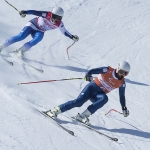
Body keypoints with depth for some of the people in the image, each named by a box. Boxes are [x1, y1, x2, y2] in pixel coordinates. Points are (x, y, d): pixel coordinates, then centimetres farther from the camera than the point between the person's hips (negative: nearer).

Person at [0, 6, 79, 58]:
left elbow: (64, 32, -1)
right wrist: (25, 12, -45)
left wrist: (72, 37, -9)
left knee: (37, 39, -30)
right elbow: (35, 12, -32)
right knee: (20, 37, -22)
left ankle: (21, 50, -18)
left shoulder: (59, 24, -16)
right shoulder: (46, 15, -27)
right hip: (32, 25, -4)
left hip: (39, 31, 4)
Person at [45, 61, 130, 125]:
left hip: (98, 95, 3)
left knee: (105, 98, -33)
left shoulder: (122, 83, 2)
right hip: (92, 87, -3)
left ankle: (83, 116, -33)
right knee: (79, 101, -25)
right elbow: (93, 71, -9)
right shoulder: (108, 70, -7)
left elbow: (122, 96, 12)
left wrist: (124, 108, 8)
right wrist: (88, 75, -29)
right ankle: (55, 111, -14)